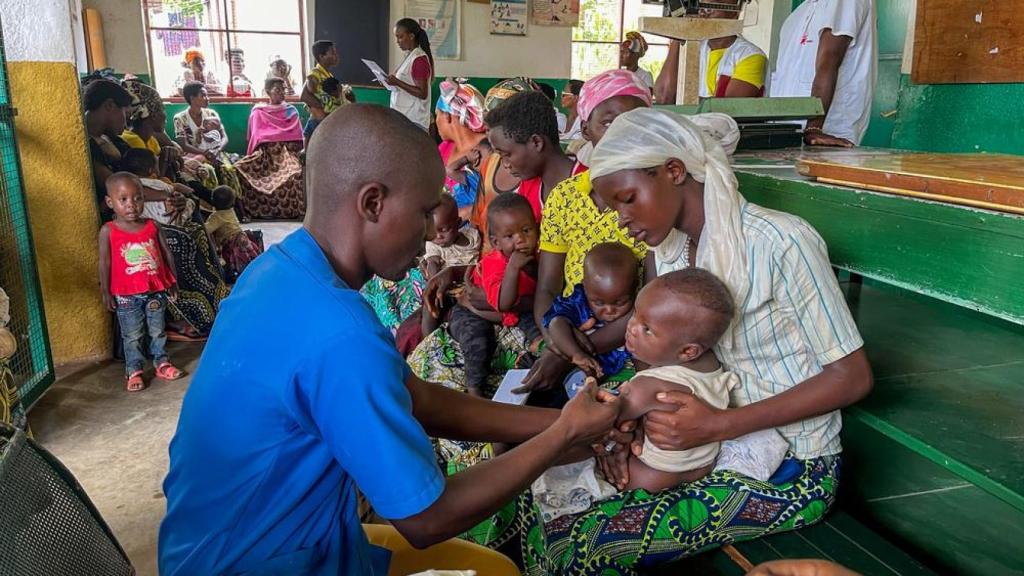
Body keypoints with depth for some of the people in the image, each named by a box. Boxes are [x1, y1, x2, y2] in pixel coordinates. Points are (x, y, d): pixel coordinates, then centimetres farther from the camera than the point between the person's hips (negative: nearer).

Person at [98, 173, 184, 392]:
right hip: (126, 295, -2)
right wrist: (106, 292, -5)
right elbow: (105, 263, -4)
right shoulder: (108, 231, -6)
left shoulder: (152, 226, 0)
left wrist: (172, 282, 8)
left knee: (157, 331, 14)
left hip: (156, 290, 2)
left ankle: (162, 364, 28)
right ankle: (134, 372, 18)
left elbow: (166, 254, 7)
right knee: (132, 336, 7)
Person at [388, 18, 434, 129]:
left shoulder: (419, 59, -15)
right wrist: (393, 81, 6)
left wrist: (397, 83, -21)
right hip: (402, 116, 9)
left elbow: (422, 93, -18)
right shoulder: (410, 56, 12)